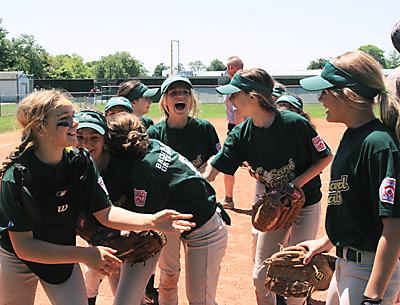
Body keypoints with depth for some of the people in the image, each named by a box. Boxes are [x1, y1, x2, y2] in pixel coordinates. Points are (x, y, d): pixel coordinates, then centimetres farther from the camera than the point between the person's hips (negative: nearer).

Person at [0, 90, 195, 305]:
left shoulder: (81, 163, -16)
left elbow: (105, 213, -14)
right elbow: (23, 246, -27)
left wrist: (151, 221, -30)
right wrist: (85, 255, -34)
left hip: (63, 256, 3)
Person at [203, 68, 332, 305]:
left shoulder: (295, 123, -23)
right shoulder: (242, 134, -10)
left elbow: (326, 157, -11)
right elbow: (211, 172, -11)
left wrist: (297, 183, -21)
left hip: (306, 205, -4)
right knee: (261, 276, 7)